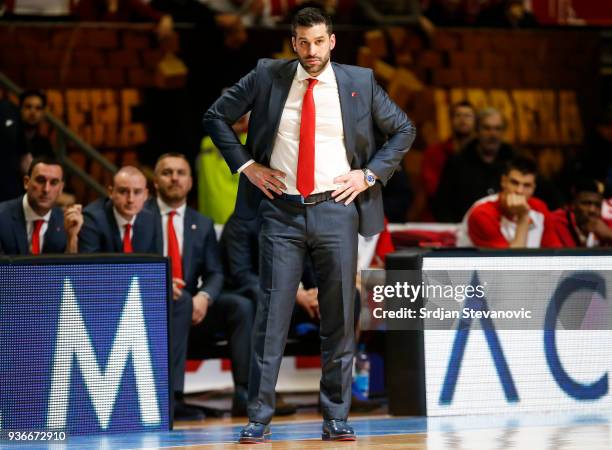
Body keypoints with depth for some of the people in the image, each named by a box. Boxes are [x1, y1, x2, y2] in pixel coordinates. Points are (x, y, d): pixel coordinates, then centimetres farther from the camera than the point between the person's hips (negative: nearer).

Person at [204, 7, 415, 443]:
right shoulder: (267, 77, 2)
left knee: (339, 317, 3)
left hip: (336, 210, 1)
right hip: (281, 211, -1)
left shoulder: (360, 82, 4)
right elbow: (217, 116, 10)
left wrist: (370, 174, 1)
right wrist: (246, 165, 0)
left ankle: (337, 419, 10)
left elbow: (403, 130, 13)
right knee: (272, 313, -4)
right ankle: (259, 418, 0)